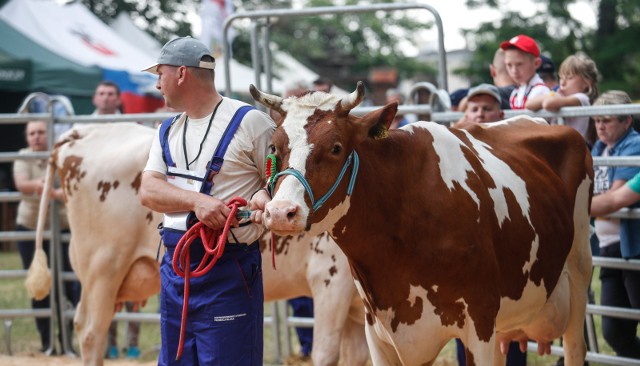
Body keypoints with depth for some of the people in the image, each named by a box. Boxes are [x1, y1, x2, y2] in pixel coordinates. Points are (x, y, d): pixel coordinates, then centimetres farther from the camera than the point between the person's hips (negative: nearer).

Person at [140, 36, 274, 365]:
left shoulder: (249, 122, -6)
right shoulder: (168, 131, 14)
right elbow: (148, 192, 1)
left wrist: (263, 198, -24)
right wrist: (197, 201, -18)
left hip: (229, 271, -7)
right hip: (175, 265, 7)